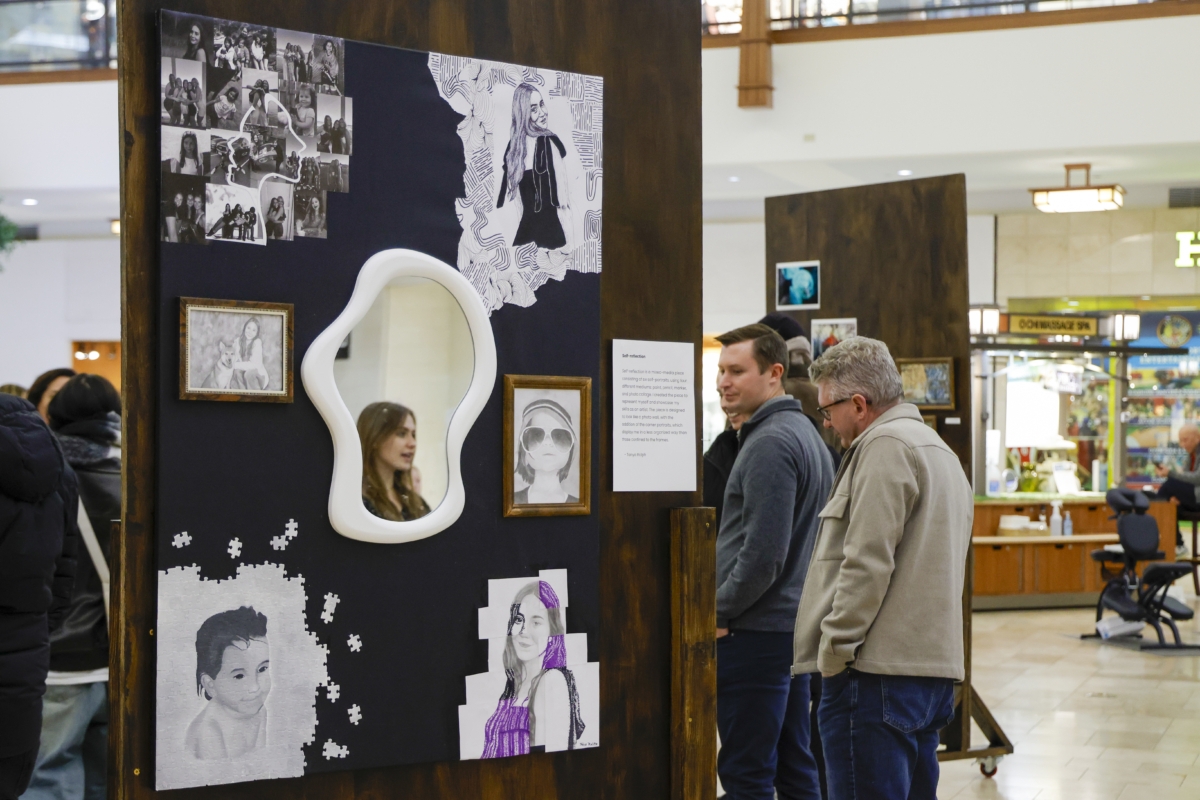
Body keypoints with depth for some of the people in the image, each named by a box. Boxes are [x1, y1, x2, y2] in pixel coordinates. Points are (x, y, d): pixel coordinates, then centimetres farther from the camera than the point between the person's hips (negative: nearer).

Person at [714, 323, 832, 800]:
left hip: (756, 633, -10)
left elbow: (763, 554, -23)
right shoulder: (804, 432, 14)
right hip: (794, 625, 10)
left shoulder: (770, 443, -16)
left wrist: (717, 612, -11)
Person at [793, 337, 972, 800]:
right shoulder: (939, 450, 21)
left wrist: (834, 649, -12)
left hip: (878, 672, -10)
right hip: (931, 664, 10)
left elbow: (867, 563, -17)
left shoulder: (885, 445, -11)